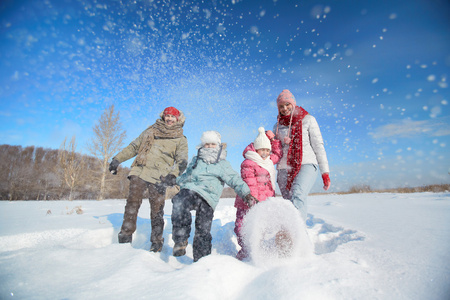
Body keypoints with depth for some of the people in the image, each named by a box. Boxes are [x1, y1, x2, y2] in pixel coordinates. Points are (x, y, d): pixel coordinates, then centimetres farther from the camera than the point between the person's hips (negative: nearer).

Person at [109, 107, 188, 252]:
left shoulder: (181, 139, 9)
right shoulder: (151, 130, 18)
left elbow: (182, 162, 0)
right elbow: (134, 146, 22)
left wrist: (172, 175, -17)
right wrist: (117, 159, 15)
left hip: (159, 178, -2)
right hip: (139, 172, 3)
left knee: (157, 210, -1)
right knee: (132, 203, -5)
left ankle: (156, 243, 13)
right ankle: (125, 238, 9)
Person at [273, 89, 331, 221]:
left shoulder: (308, 120, 9)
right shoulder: (277, 125, 17)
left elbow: (318, 146, 6)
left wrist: (325, 172, 0)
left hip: (306, 165, -3)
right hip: (284, 168, 3)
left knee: (298, 196, -27)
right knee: (290, 203, -3)